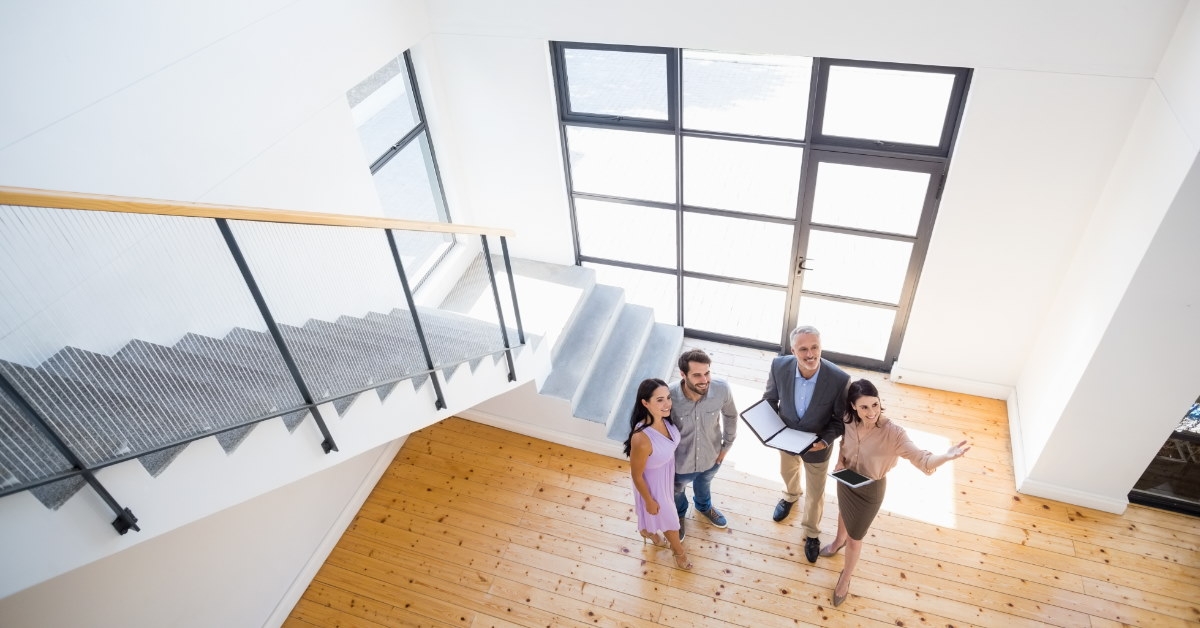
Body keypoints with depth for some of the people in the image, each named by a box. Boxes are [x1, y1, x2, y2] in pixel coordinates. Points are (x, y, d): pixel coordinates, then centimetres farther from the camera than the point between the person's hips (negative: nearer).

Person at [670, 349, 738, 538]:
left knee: (704, 483, 36)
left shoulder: (722, 389, -30)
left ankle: (704, 506, 71)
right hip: (680, 460, -2)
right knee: (676, 490, 31)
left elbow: (730, 416, -6)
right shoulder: (669, 396, -36)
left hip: (711, 456, 2)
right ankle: (678, 514, 66)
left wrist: (727, 444, 2)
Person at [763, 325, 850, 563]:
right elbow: (770, 398, -7)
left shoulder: (839, 379, -34)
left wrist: (826, 440, -28)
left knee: (815, 494, 20)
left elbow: (841, 417, -15)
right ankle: (791, 496, 68)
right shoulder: (780, 366, -28)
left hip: (817, 445, -2)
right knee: (788, 472, 33)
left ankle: (812, 533, 49)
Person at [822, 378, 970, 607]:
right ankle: (839, 541, 68)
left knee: (855, 537, 16)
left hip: (870, 490, -4)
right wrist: (840, 461, -12)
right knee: (844, 512, 35)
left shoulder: (892, 433, -35)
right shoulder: (849, 421, -22)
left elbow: (922, 460, -42)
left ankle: (845, 578, 44)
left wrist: (947, 456, -61)